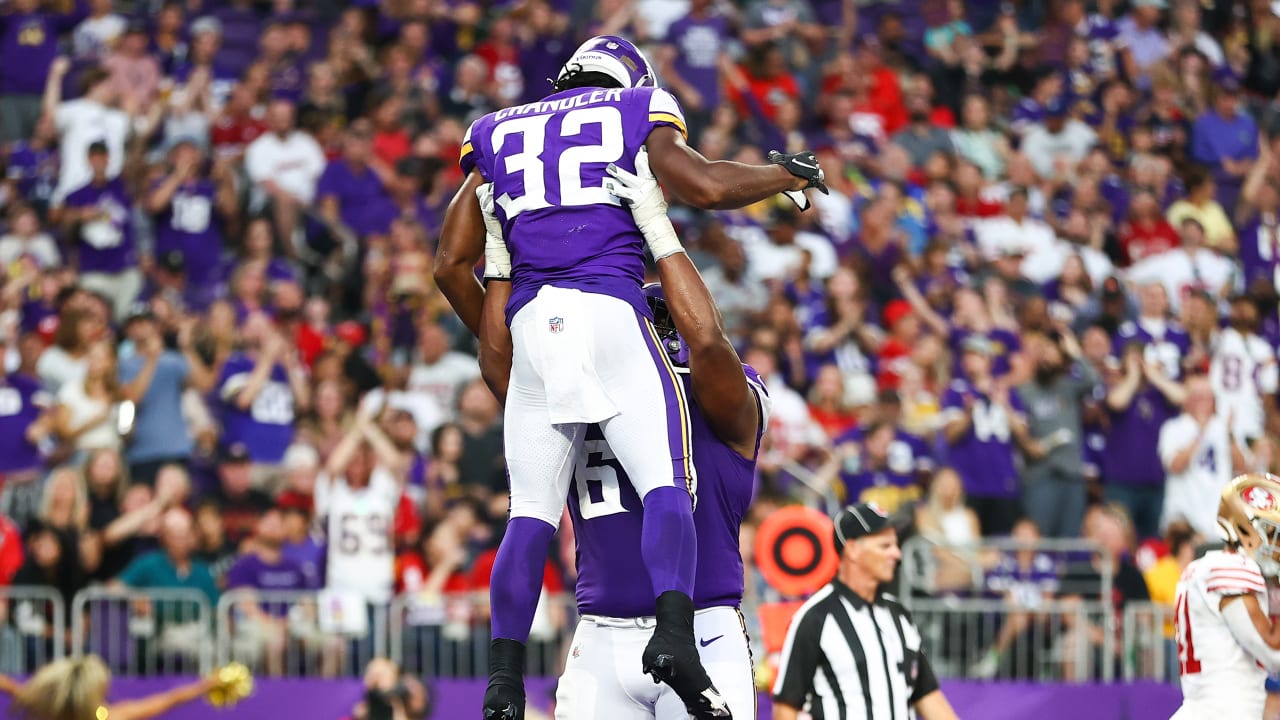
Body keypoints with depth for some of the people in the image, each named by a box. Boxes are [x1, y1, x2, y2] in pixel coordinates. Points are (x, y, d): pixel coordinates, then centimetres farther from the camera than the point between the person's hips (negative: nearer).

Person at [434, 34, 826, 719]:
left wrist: (496, 341, 34)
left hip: (531, 322, 3)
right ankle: (673, 631, -30)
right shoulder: (638, 114, 16)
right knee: (666, 484, -7)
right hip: (611, 313, -3)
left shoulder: (499, 135, 26)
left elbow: (452, 264, 22)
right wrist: (785, 174, 16)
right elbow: (708, 186, -2)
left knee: (531, 512, 5)